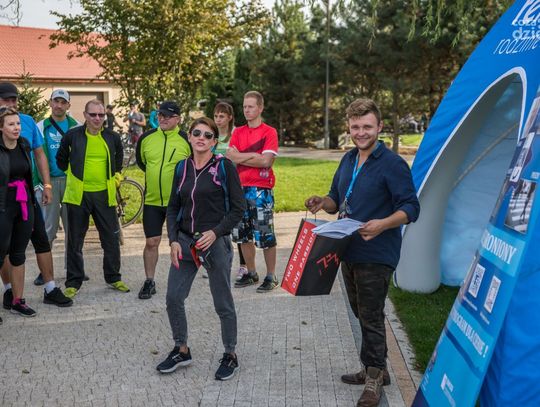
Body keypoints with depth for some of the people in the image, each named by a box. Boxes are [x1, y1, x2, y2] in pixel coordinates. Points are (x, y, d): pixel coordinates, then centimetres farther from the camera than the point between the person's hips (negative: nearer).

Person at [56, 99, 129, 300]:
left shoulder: (112, 138, 5)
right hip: (78, 194, -2)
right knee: (75, 241, 6)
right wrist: (73, 176, 10)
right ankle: (73, 283, 16)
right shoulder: (72, 135, -2)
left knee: (111, 238, 7)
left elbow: (118, 160, 24)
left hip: (104, 195, 2)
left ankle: (113, 278, 22)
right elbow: (61, 159, 12)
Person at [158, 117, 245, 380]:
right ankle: (181, 350, 26)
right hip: (185, 241, 5)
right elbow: (173, 208, 11)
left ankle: (230, 356, 23)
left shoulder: (224, 167, -6)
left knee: (223, 304, 6)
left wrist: (215, 232, -17)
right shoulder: (182, 168, 7)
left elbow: (238, 208, -6)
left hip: (215, 242, -4)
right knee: (173, 298, 5)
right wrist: (173, 240, -2)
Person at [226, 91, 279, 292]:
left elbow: (266, 161, -15)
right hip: (240, 187, 6)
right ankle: (251, 273, 24)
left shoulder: (269, 132, -3)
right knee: (243, 235, 11)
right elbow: (230, 157, -1)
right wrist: (254, 155, -11)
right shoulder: (238, 132, 12)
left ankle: (271, 276, 7)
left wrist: (241, 157, -6)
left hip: (261, 189, -5)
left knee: (265, 235, -3)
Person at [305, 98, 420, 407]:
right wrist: (323, 202, -3)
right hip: (349, 251, 8)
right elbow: (337, 200, 20)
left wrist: (382, 224, -32)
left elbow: (411, 208, -15)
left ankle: (374, 379, 13)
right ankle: (376, 369, 33)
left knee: (371, 317, -1)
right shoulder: (348, 160, 11)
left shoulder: (392, 164, -13)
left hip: (376, 256, -8)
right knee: (362, 313, 18)